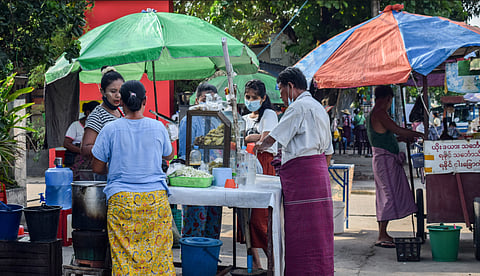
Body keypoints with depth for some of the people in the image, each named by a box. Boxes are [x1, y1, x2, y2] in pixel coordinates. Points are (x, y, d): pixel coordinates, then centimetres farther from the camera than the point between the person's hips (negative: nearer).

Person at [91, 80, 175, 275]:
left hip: (121, 200, -1)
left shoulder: (110, 129, -4)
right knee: (159, 251, 8)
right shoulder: (158, 128, 0)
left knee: (124, 254, 3)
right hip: (156, 198, 1)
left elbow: (97, 168, 2)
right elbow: (169, 155, 19)